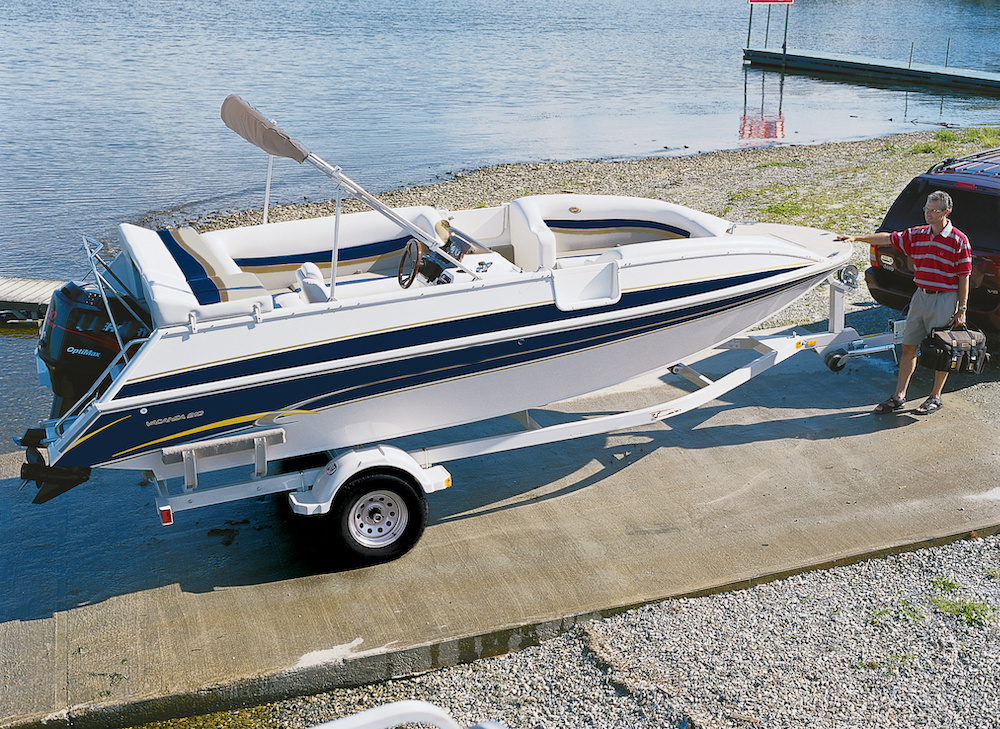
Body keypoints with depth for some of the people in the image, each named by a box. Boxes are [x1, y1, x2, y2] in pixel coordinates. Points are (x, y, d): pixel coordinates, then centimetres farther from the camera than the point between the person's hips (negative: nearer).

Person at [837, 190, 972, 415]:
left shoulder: (958, 240, -9)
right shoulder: (917, 234, 6)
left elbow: (964, 277, -8)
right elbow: (889, 238, 11)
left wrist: (962, 310, -9)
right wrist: (857, 238, 3)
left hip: (945, 299, -5)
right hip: (921, 296, 5)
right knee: (908, 348, 6)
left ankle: (935, 397, 18)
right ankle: (899, 396, 13)